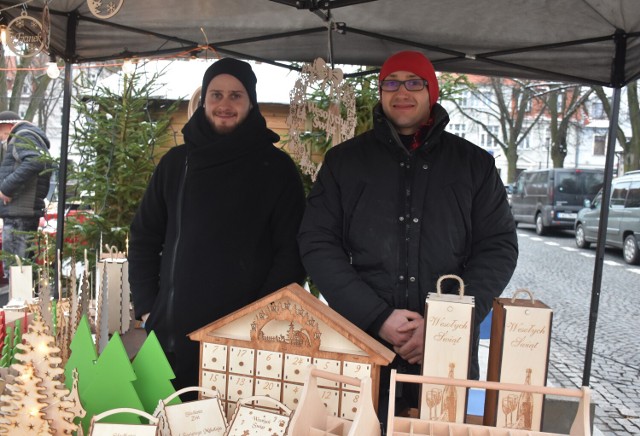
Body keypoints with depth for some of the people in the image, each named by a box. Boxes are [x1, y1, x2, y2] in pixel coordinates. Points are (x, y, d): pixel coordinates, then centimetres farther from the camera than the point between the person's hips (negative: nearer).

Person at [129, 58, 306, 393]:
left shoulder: (276, 167, 1)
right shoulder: (177, 162, 11)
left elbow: (291, 250, -2)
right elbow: (144, 239, 14)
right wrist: (147, 308, 5)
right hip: (172, 334, 3)